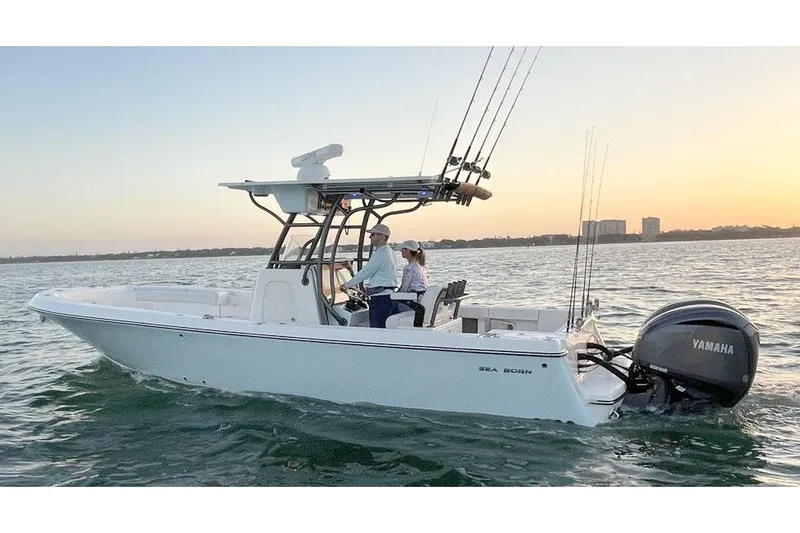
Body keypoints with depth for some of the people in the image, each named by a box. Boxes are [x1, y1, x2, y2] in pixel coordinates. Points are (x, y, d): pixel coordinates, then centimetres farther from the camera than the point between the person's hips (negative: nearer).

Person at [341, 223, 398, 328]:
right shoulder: (389, 252, 18)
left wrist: (347, 285, 0)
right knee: (385, 330, 10)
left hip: (380, 298, -10)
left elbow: (365, 272, -11)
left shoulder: (380, 254, -14)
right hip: (389, 295, 10)